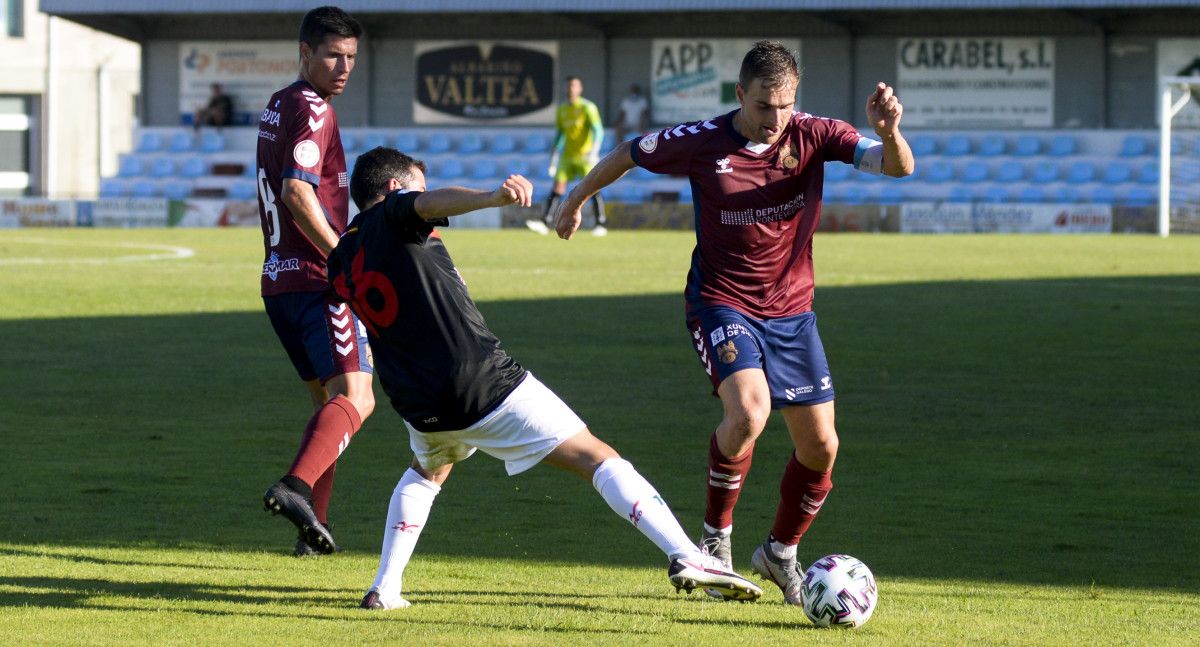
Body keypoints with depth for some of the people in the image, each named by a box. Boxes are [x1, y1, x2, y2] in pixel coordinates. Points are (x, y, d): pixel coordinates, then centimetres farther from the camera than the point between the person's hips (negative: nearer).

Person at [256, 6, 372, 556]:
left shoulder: (276, 107, 18)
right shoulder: (313, 111, -11)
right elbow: (297, 192, -23)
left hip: (278, 279, 10)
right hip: (317, 281, -10)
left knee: (328, 401, 16)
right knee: (355, 398, -18)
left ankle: (313, 526, 10)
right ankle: (297, 486, -39)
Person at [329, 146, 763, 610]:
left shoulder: (341, 263, 14)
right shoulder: (393, 214, -3)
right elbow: (434, 203, -27)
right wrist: (493, 197, -46)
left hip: (420, 406, 6)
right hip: (487, 383, -6)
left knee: (427, 472, 38)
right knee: (596, 458, -4)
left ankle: (384, 589, 26)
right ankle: (685, 556, -18)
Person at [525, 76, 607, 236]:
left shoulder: (588, 107, -8)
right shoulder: (561, 109, 9)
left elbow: (598, 131, -14)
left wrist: (594, 151, -27)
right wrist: (554, 154, 15)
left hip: (586, 155, -5)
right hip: (568, 155, 5)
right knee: (558, 187, -6)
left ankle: (601, 224, 1)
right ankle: (545, 223, -12)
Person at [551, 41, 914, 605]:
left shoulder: (814, 136, -8)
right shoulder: (701, 142, -11)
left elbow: (897, 167, -18)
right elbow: (630, 153, 7)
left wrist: (889, 131, -40)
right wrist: (575, 200, 20)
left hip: (792, 310, 4)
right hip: (721, 302, -3)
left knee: (820, 447, 3)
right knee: (748, 411, -29)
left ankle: (781, 553, 30)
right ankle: (715, 537, -8)